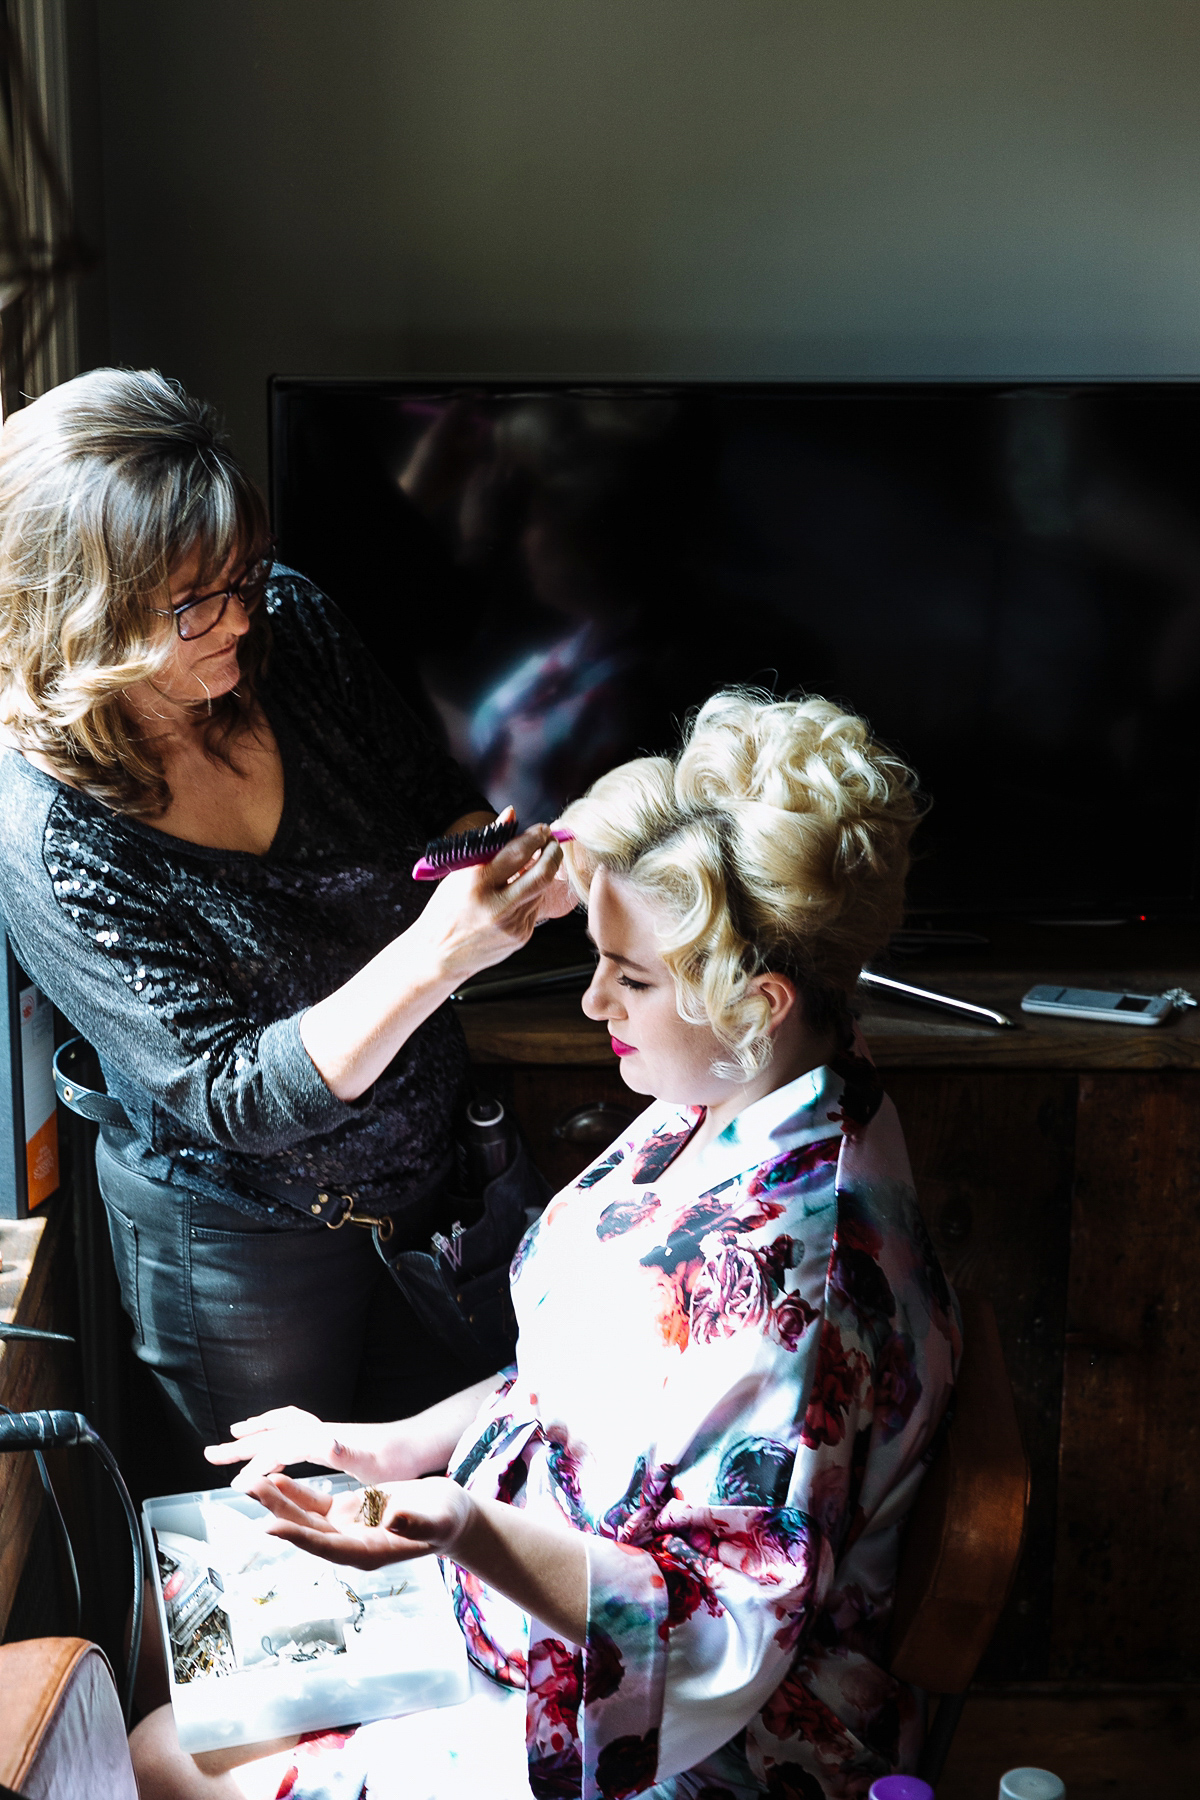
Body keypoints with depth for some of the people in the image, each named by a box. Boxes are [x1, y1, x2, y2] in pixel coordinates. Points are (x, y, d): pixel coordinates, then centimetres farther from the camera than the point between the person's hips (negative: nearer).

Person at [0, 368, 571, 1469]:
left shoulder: (289, 626, -16)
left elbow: (435, 802, -1)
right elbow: (232, 1098, -31)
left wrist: (504, 860, -25)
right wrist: (434, 954, -45)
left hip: (435, 1160, 5)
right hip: (244, 1242, -5)